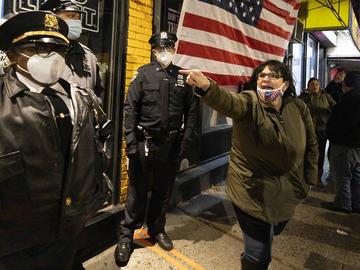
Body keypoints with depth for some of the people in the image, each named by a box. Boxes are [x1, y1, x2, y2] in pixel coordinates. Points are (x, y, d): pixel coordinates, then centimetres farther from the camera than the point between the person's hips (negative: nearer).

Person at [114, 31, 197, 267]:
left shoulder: (182, 76, 6)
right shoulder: (144, 74, -2)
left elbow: (191, 110, 6)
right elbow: (130, 108, -7)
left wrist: (186, 140, -2)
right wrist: (131, 143, -13)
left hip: (172, 144, 3)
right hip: (145, 142, -3)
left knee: (164, 191, 16)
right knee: (137, 192, 6)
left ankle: (157, 230, 36)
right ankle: (126, 237, 22)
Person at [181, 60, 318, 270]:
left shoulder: (299, 108, -4)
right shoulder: (249, 103, -17)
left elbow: (311, 145, 8)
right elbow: (226, 101, -41)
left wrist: (308, 180, 7)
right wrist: (206, 86, -62)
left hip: (286, 193, 5)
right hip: (254, 194, -5)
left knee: (269, 238, 29)